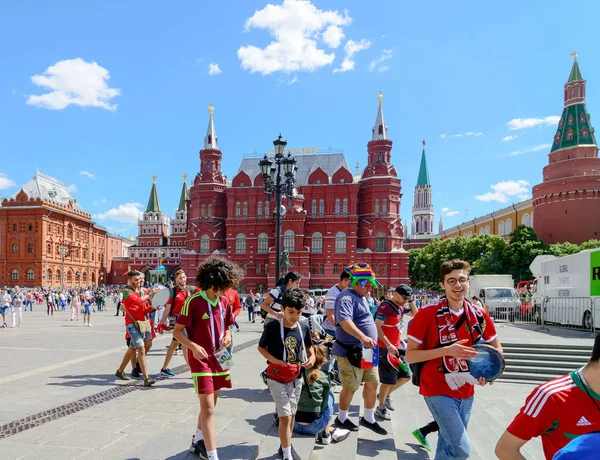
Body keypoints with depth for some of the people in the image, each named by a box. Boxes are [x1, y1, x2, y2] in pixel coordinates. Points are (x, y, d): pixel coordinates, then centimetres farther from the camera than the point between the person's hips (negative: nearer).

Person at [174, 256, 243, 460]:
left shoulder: (225, 303, 2)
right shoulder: (194, 302, -18)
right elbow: (177, 331, -13)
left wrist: (227, 337, -7)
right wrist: (194, 346, -28)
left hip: (219, 358, 7)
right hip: (200, 359, -7)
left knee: (210, 404, 20)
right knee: (207, 407, -8)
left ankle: (198, 441, 40)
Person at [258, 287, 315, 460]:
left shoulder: (303, 328, -4)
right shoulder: (272, 327, -17)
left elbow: (309, 347, 11)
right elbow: (261, 347, -7)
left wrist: (312, 357, -10)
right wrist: (276, 361, -20)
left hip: (296, 378, 5)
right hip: (277, 378, -4)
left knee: (291, 414, 17)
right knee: (285, 416, -7)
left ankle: (286, 445, 38)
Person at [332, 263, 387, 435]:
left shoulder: (361, 297, 14)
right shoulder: (346, 297, -18)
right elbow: (344, 321, -35)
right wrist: (362, 337, -45)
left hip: (367, 350, 9)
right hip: (351, 351, -9)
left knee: (372, 383, 14)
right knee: (351, 387, 3)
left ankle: (368, 418, 30)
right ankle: (341, 419, 24)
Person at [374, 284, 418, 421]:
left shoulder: (401, 307, 9)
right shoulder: (385, 307, -17)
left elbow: (415, 314, 21)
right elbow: (377, 327, -23)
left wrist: (411, 301, 4)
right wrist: (389, 346, -25)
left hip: (397, 347, 9)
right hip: (385, 348, -9)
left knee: (406, 376, 14)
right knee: (389, 380, 0)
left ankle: (386, 395, 33)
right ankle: (381, 408, 19)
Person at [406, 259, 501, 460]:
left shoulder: (479, 315, -2)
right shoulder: (428, 313, -16)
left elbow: (496, 349, 14)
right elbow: (410, 355, -15)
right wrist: (447, 350, -26)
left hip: (466, 392, 5)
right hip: (438, 391, -5)